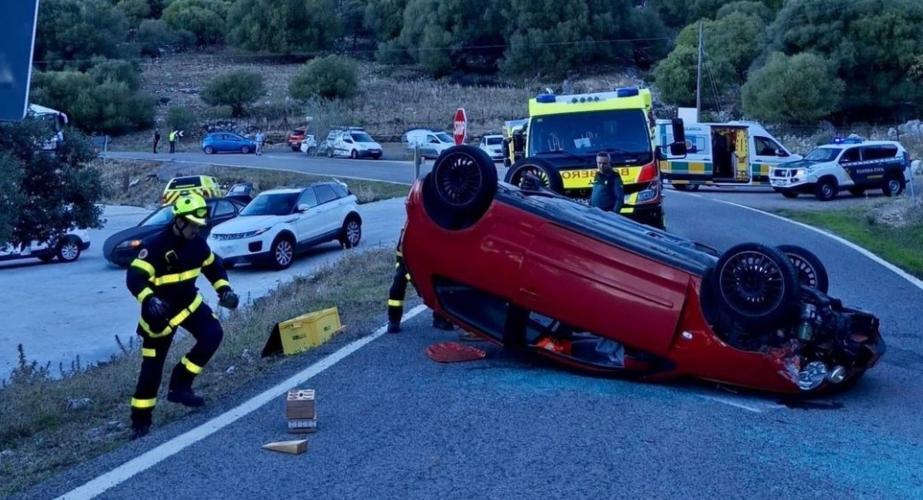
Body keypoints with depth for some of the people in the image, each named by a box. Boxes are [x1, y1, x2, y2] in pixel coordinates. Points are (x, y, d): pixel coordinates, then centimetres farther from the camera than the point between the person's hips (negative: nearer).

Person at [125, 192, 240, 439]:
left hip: (188, 303, 6)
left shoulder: (197, 243, -5)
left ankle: (180, 384, 0)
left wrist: (224, 290, -4)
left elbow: (213, 266, 11)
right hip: (161, 310, -6)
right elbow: (135, 278, -30)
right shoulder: (155, 246, -25)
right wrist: (149, 301, -47)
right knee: (152, 365, 0)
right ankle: (140, 420, 14)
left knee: (213, 334, -14)